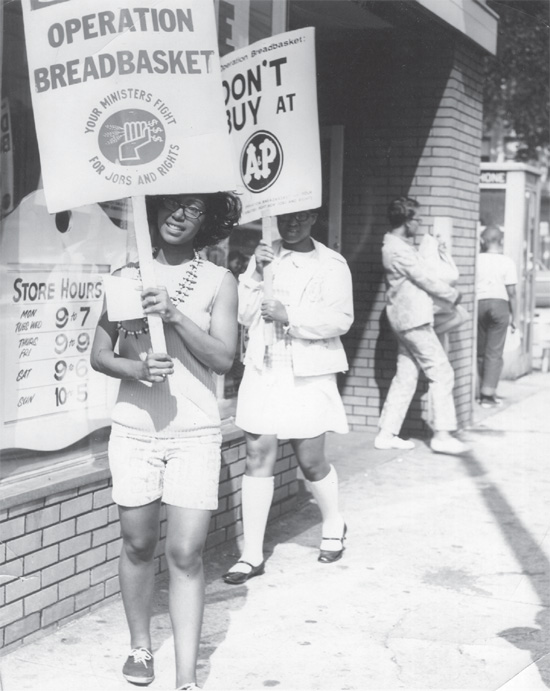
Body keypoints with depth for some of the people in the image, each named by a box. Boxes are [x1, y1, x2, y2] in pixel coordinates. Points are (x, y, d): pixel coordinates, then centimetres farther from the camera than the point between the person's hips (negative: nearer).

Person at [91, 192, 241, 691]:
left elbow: (223, 358, -8)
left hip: (195, 432, -2)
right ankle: (140, 646, 31)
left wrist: (175, 314, -19)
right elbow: (99, 355, 6)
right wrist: (135, 368, -14)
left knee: (186, 554, -5)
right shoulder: (128, 277, 5)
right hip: (134, 429, 2)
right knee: (138, 544, 11)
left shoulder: (219, 281, 1)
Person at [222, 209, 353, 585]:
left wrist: (289, 316, -20)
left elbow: (341, 318, -11)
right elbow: (245, 314, 6)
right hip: (263, 370, 3)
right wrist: (256, 273, -7)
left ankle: (334, 526, 34)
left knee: (311, 460, 5)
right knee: (258, 454, -1)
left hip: (307, 374, -3)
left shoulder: (331, 263, 0)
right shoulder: (264, 256, 9)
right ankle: (253, 554, 5)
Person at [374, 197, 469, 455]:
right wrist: (453, 295, -1)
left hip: (405, 318, 10)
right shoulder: (400, 250, -18)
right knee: (441, 373, -5)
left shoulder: (395, 246, 14)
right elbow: (427, 280, -14)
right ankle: (442, 434, -3)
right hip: (414, 319, -10)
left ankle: (387, 434, 12)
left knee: (406, 376, 11)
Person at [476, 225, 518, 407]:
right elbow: (511, 292, -4)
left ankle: (485, 391, 18)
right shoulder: (507, 262, -3)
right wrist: (514, 316, 5)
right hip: (499, 304, -2)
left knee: (480, 351, 13)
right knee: (494, 353, 1)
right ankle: (488, 395, -1)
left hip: (478, 304, 2)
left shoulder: (476, 260, 1)